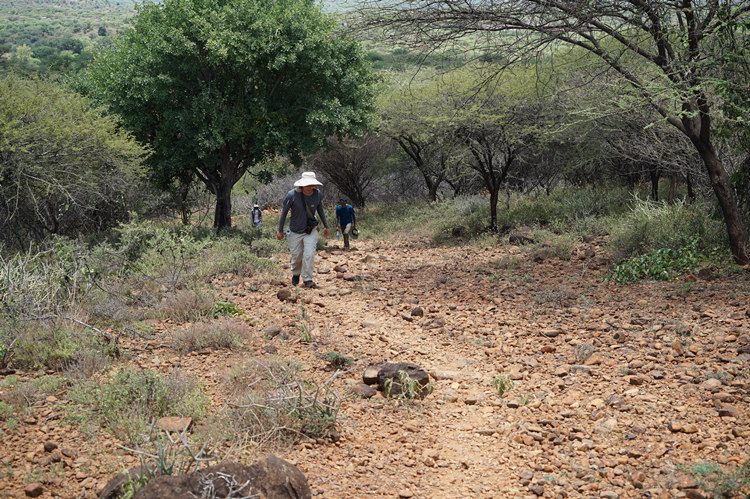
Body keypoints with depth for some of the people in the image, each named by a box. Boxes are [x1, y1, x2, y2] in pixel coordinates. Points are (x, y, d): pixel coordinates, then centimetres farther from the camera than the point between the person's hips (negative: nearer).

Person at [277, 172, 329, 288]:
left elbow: (320, 210, 8)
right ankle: (296, 274, 39)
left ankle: (307, 280, -1)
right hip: (295, 231, -1)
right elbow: (284, 212, -7)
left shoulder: (317, 194, -10)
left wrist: (326, 226, 15)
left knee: (309, 255, -12)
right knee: (296, 256, 9)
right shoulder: (292, 195, -19)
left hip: (311, 230, 1)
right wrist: (280, 230, -3)